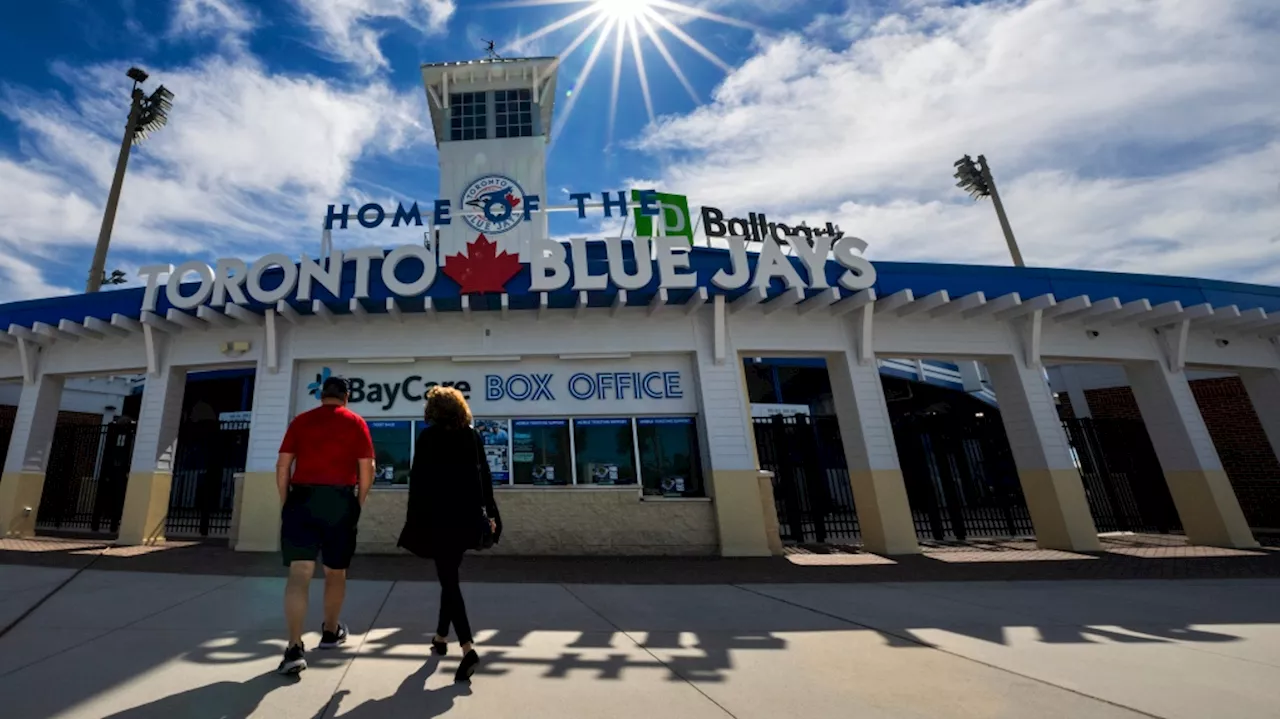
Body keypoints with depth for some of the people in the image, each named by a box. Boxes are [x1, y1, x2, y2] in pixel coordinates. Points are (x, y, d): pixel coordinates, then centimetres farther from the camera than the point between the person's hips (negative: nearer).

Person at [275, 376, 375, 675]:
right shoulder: (355, 422, 2)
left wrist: (286, 502, 15)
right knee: (336, 571, 15)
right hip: (341, 500, -1)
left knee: (299, 573, -1)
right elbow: (367, 469, -2)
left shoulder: (300, 421, 8)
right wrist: (358, 503, 11)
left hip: (302, 498, 1)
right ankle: (331, 632, 31)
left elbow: (282, 465, 5)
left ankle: (294, 648, -10)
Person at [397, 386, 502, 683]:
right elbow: (485, 476, 6)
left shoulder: (428, 437, -5)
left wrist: (413, 517, -3)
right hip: (467, 515, 5)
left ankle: (467, 648, -13)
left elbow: (418, 480, -7)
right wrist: (490, 513, 10)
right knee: (449, 576, 20)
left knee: (448, 579, -3)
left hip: (439, 515, -5)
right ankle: (441, 637, 32)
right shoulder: (473, 436, 6)